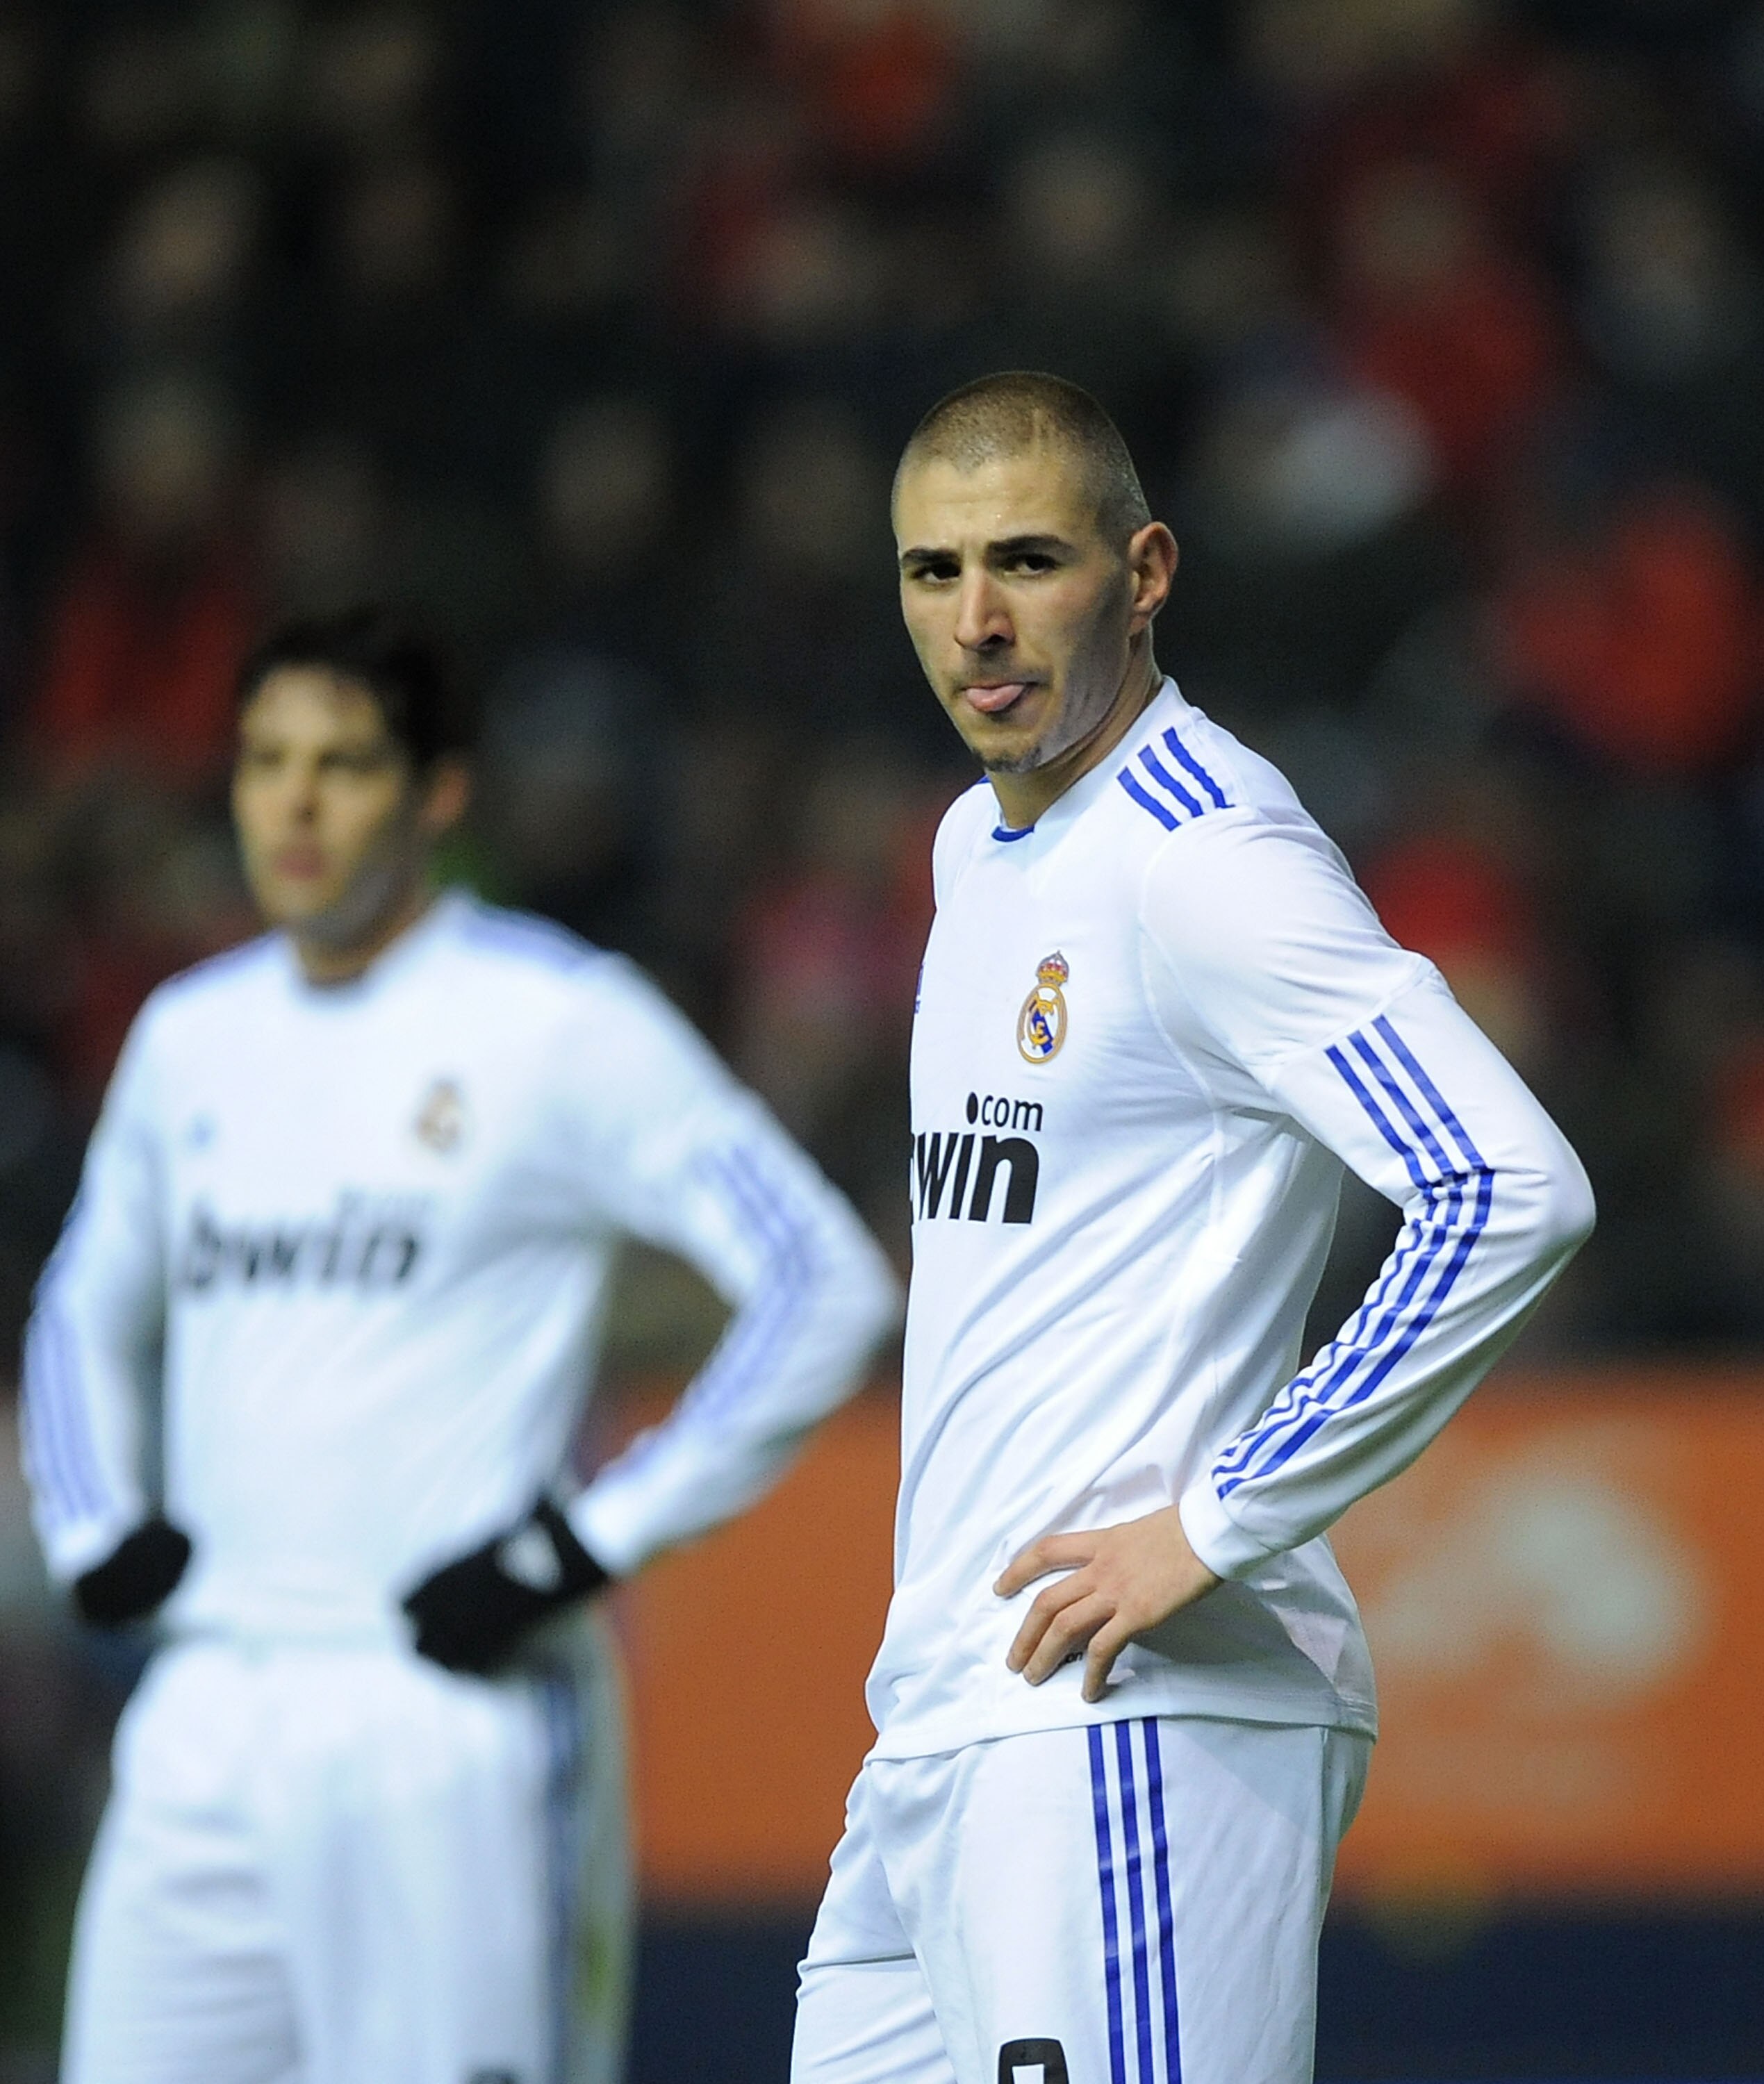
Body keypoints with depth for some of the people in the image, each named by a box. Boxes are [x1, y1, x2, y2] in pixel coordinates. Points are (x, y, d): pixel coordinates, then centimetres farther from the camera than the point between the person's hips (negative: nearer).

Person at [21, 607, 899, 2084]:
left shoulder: (560, 1021, -4)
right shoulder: (192, 1035, 15)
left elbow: (826, 1287, -9)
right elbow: (89, 1309, 32)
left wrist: (593, 1540, -12)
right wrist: (95, 1525, 14)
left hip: (452, 1722, -6)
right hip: (204, 1725, 6)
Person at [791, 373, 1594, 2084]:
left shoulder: (1202, 859, -12)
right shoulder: (978, 845, 17)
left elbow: (1511, 1192, -23)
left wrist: (1214, 1527, -20)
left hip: (1132, 1722, -9)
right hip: (937, 1725, 9)